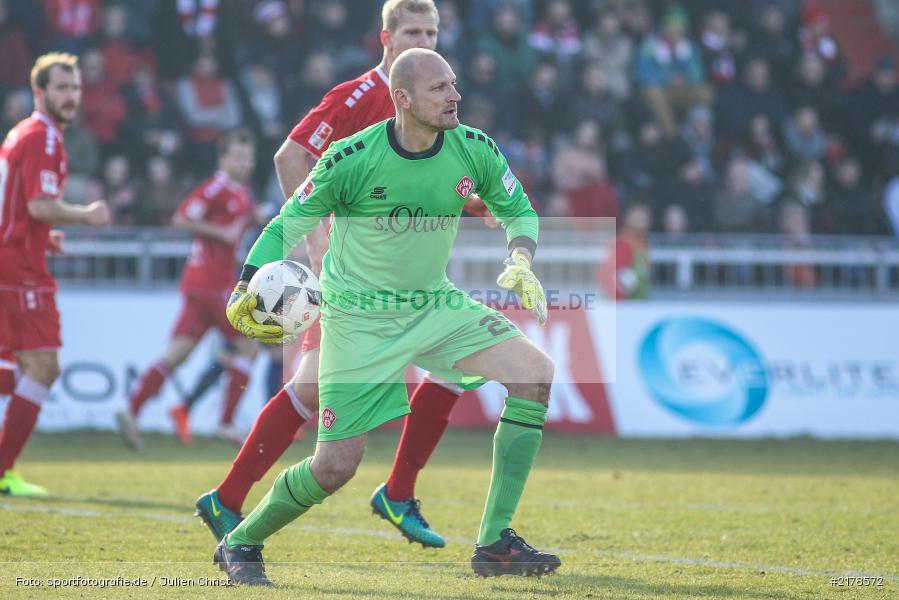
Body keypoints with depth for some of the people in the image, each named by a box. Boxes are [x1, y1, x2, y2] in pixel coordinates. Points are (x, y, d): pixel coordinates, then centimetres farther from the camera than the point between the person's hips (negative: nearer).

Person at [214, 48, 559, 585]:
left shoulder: (475, 151, -8)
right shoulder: (350, 159, -19)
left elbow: (518, 211, 9)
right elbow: (290, 224, -7)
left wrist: (521, 262, -11)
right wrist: (245, 294, -20)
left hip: (435, 304, 4)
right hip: (359, 319, -4)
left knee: (536, 372, -17)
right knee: (337, 466, -7)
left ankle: (495, 543, -11)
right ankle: (240, 544, 22)